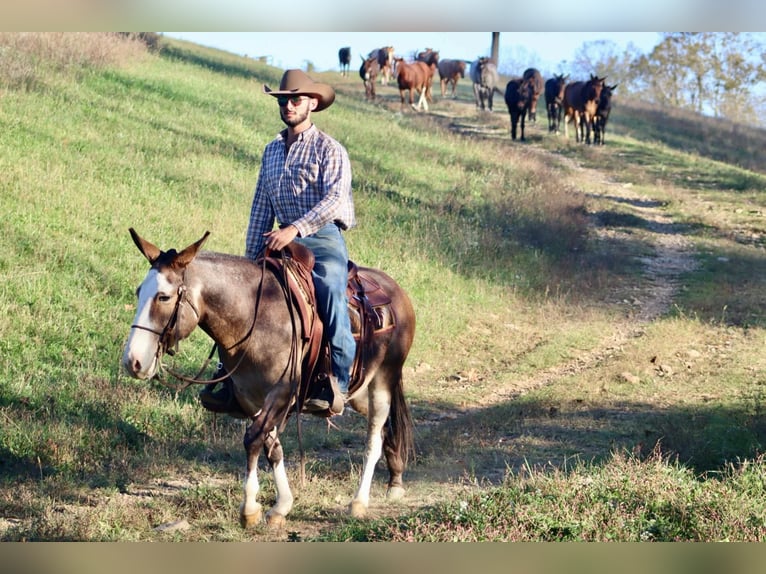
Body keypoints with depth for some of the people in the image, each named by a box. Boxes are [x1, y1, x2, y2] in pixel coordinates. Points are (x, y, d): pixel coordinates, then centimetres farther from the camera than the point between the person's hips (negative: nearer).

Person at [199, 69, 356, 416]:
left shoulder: (329, 150, -1)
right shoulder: (272, 151, 19)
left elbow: (335, 199, -17)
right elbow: (260, 208, 21)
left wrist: (295, 229, -27)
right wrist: (251, 258, 15)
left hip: (324, 237, -7)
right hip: (283, 241, 7)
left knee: (330, 288, -33)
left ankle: (338, 383, -34)